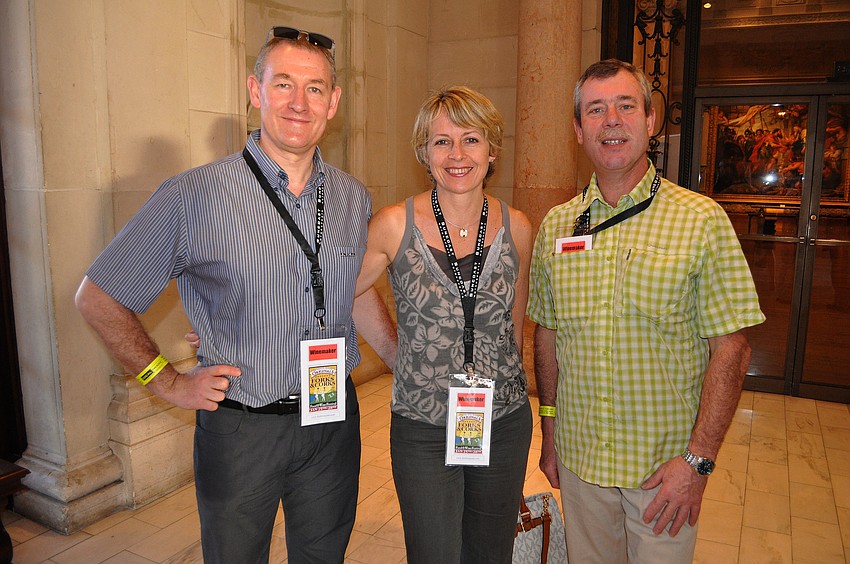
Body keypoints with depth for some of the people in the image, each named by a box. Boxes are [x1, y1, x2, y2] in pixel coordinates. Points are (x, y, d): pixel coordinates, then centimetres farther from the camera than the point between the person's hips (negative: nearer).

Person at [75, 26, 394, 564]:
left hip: (334, 419, 4)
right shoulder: (194, 196, -14)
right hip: (239, 428, -3)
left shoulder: (354, 197, 0)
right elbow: (97, 297, -4)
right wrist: (169, 382, -7)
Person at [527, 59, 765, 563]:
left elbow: (731, 348, -10)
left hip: (665, 464, -3)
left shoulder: (701, 219, -10)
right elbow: (546, 334, 7)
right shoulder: (555, 226, 0)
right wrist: (549, 435, 8)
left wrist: (698, 459, -15)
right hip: (578, 457, 3)